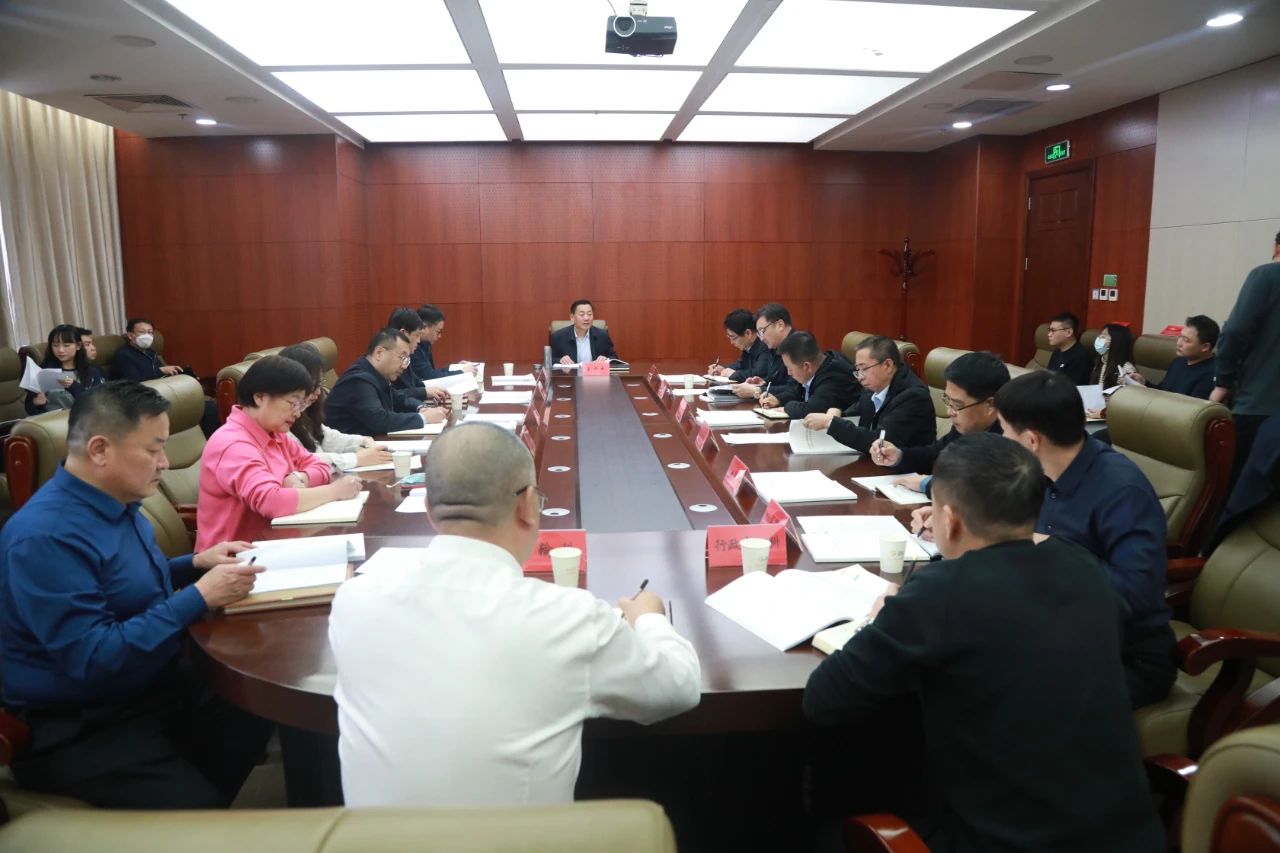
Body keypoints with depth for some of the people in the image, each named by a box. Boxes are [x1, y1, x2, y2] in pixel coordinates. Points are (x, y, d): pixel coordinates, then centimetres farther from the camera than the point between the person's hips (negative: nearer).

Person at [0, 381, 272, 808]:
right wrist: (199, 597, -26)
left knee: (269, 715, -2)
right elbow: (93, 659, -29)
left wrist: (195, 564, 6)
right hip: (81, 728, -9)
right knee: (198, 812, -23)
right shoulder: (46, 537, -25)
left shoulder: (117, 504, 5)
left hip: (154, 687, 9)